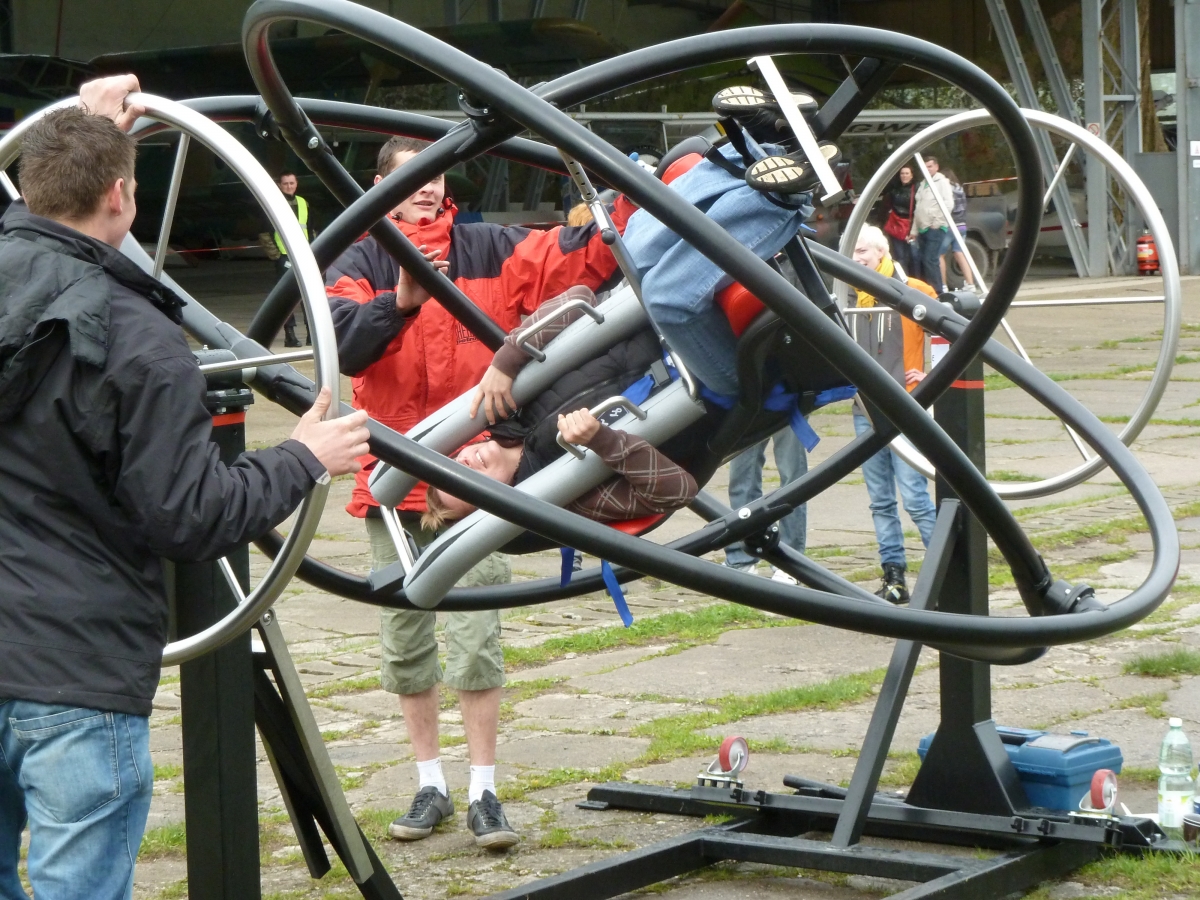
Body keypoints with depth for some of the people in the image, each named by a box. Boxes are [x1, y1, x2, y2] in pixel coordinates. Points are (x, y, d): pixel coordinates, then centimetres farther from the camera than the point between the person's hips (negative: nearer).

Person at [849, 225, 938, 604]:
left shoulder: (913, 293, -6)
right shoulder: (852, 297, 10)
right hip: (865, 413, 6)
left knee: (915, 498, -10)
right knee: (880, 501, 7)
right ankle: (894, 577, 12)